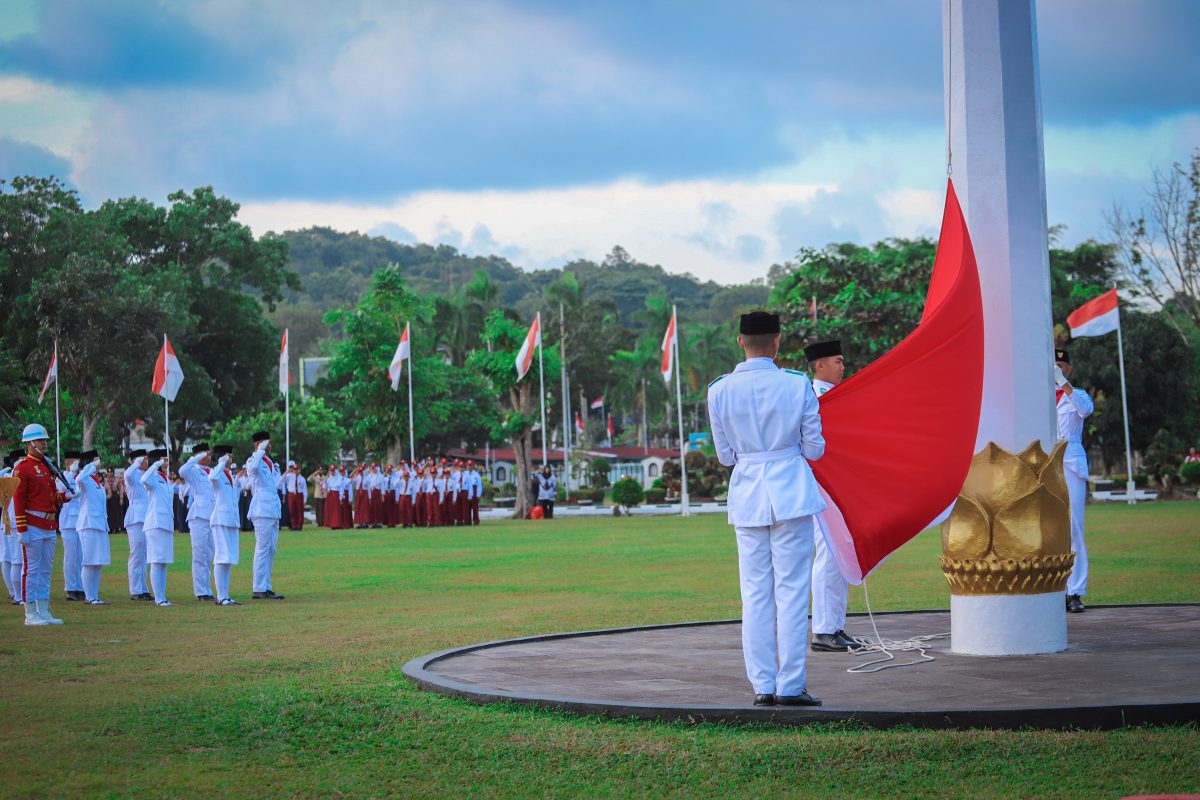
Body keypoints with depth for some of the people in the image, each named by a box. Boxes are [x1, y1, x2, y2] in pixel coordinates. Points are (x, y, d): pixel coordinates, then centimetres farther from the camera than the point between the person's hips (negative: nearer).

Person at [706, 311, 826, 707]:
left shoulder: (720, 391, 0)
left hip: (746, 496, 2)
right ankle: (790, 685, 0)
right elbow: (814, 448, -1)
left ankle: (762, 685, 7)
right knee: (791, 590, 1)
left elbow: (725, 455, 6)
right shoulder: (797, 384, -6)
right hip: (790, 492, -2)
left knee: (755, 593, 7)